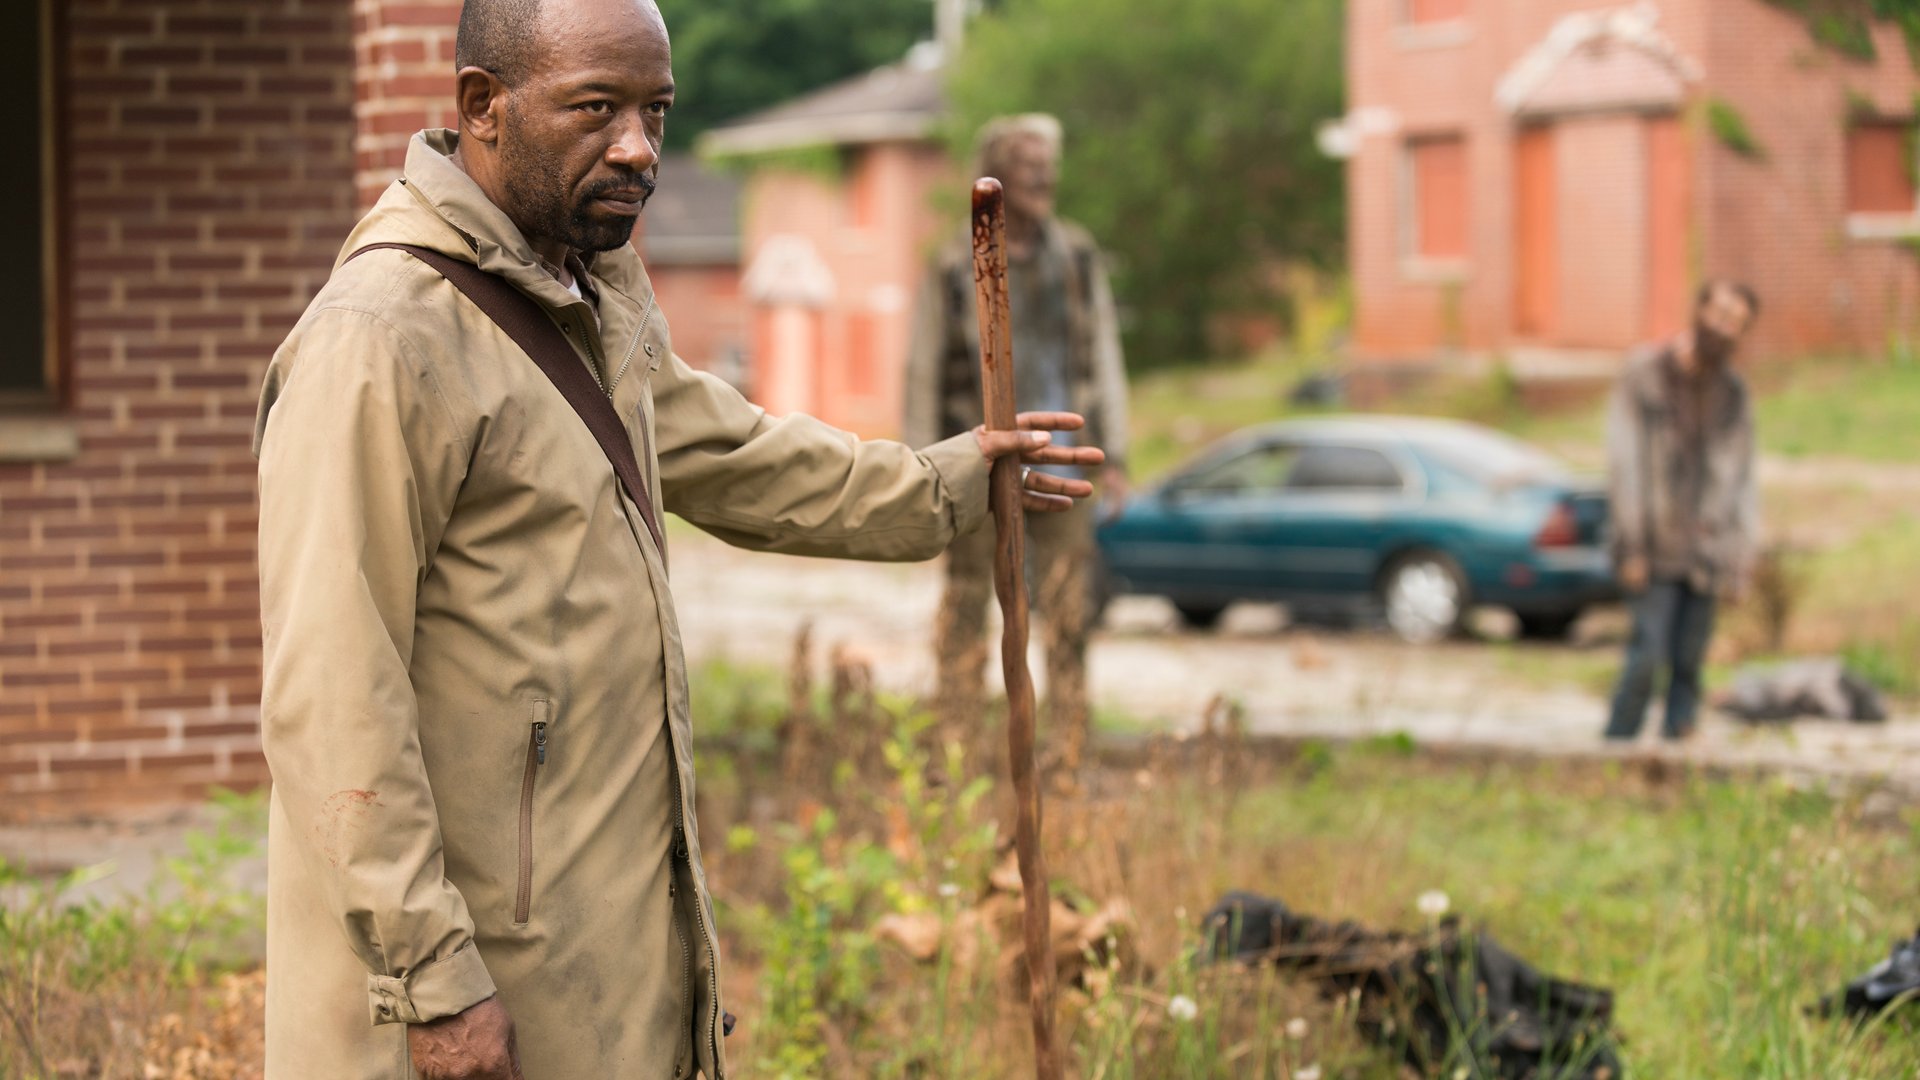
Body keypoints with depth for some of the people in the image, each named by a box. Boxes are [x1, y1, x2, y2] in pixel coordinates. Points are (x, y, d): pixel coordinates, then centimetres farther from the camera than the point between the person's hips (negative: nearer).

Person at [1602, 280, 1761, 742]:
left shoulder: (1733, 392, 10)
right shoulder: (1644, 377, -2)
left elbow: (1742, 475, 13)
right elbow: (1625, 463, -5)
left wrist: (1744, 549, 6)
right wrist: (1633, 546, -10)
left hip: (1707, 550, 4)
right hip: (1657, 547, -4)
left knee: (1689, 663, 3)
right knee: (1648, 657, -13)